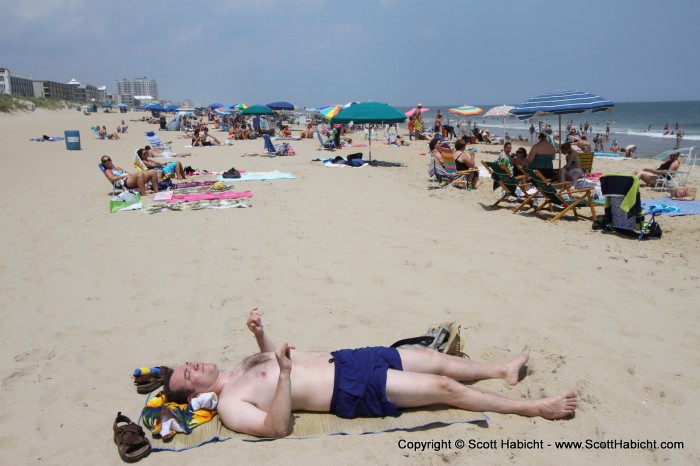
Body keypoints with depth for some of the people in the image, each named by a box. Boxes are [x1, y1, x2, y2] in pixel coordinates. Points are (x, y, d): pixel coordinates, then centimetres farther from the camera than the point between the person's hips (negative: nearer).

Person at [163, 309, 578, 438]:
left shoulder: (240, 367, 12)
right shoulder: (230, 406, -12)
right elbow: (278, 427, -24)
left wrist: (259, 334, 5)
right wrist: (284, 374, -33)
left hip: (341, 360, 8)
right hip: (351, 392, -8)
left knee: (436, 359, 8)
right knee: (445, 388, -9)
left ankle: (504, 370, 27)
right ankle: (534, 407, 4)